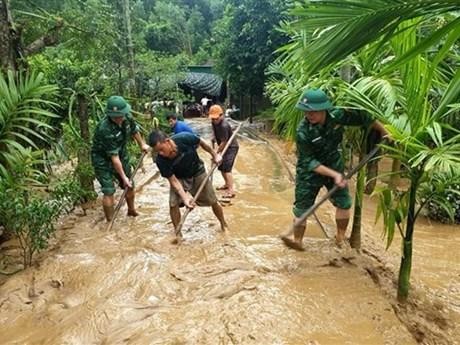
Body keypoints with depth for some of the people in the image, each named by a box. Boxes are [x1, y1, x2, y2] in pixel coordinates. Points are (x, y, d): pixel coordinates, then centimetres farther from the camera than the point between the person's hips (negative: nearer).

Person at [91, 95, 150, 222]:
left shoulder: (127, 118, -17)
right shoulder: (105, 129, -36)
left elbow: (134, 130, 9)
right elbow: (114, 157, -32)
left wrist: (142, 144, 20)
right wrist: (123, 177, -27)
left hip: (121, 154, 7)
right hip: (102, 159, -7)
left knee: (130, 185, 17)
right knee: (109, 191, -13)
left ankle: (131, 210, 41)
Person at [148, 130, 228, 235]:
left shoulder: (185, 138, -35)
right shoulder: (161, 161, -31)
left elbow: (202, 143, -14)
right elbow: (173, 181, -24)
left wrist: (214, 155, -4)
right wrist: (185, 197, -36)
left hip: (197, 173, 0)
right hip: (179, 178, 0)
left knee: (213, 201, 9)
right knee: (173, 204, -16)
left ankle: (224, 225, 34)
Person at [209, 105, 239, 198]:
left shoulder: (224, 126, -29)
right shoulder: (214, 122, -1)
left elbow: (224, 142, -25)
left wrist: (216, 152, -17)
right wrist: (213, 138, 5)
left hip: (231, 147, -9)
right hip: (225, 147, 9)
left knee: (227, 168, -19)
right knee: (221, 167, 17)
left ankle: (231, 190, -22)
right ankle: (227, 184, 37)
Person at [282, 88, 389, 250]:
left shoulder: (338, 115, -20)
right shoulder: (303, 132, -29)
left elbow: (363, 118, -3)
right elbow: (308, 162, -25)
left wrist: (383, 131, 5)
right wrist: (334, 174, -30)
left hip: (334, 165, 4)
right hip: (310, 171, -4)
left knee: (344, 203, 12)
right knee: (302, 207, -3)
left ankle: (341, 237, 33)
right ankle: (297, 241, 12)